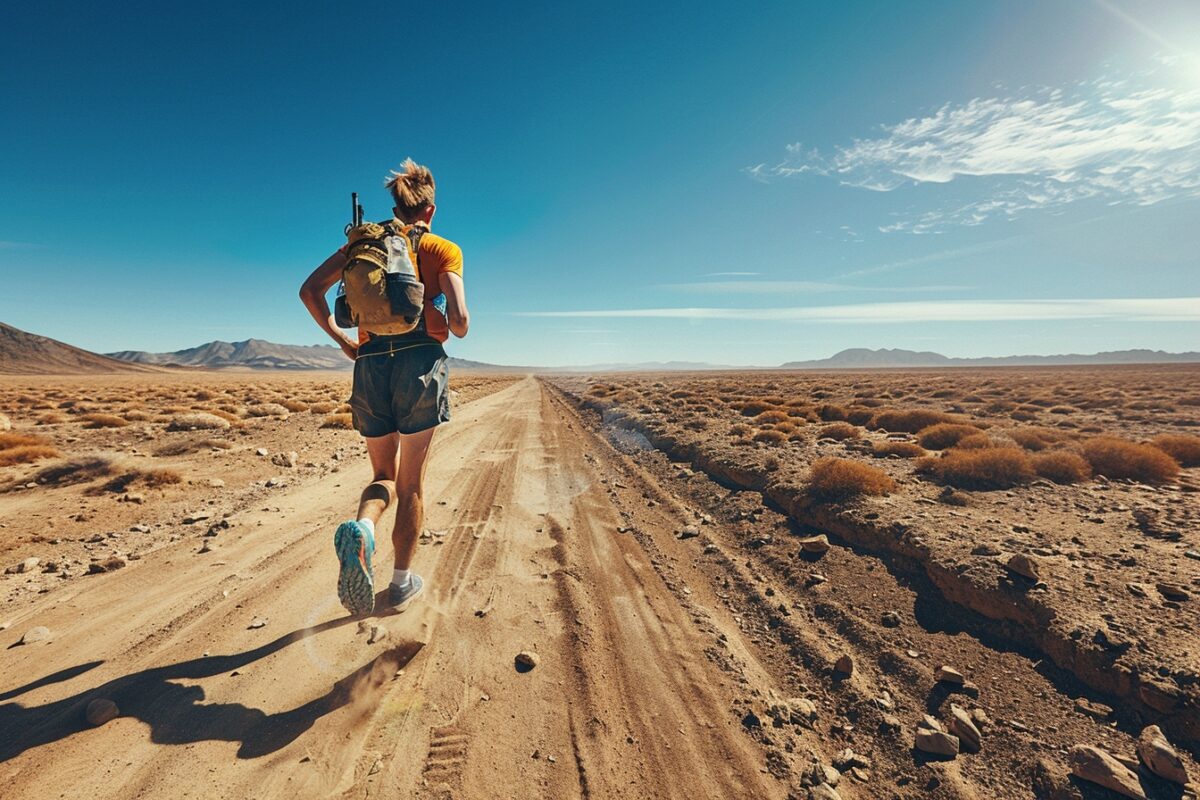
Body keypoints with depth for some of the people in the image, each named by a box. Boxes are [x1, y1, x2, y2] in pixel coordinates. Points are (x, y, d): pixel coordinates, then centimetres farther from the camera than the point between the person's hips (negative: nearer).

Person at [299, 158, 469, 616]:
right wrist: (458, 331, 14)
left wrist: (340, 340, 15)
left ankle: (361, 528, -16)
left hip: (371, 364, 3)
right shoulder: (444, 250, 6)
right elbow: (458, 319, -9)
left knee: (384, 475, 17)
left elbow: (310, 290, 6)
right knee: (412, 480, 10)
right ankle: (402, 582, 19)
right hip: (420, 360, -3)